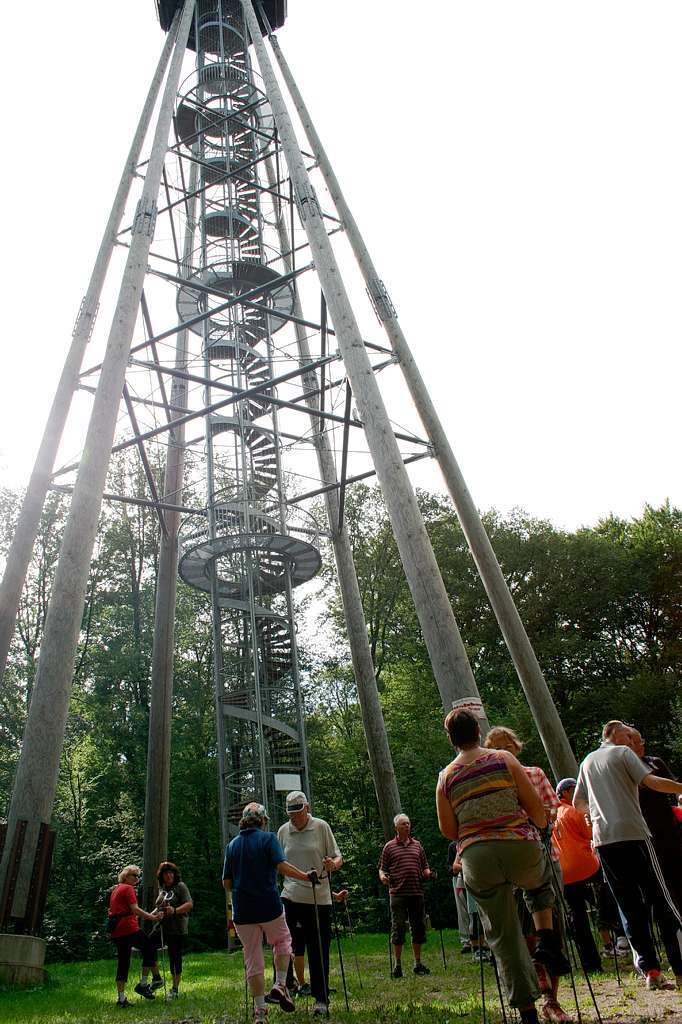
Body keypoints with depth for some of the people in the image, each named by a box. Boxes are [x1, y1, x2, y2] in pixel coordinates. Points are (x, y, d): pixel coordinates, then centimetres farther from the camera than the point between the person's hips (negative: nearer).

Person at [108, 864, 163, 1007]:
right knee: (150, 949, 5)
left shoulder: (115, 890, 21)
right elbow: (135, 909, -17)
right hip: (128, 928, -9)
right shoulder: (128, 889, -6)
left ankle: (121, 998, 10)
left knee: (123, 963, 11)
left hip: (116, 931, 9)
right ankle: (143, 984, 5)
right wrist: (153, 917, -17)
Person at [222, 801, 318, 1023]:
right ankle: (279, 986, 8)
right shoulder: (268, 838, -5)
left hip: (242, 911, 3)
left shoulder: (232, 845, 8)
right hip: (269, 906, -3)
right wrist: (305, 876, -7)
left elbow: (226, 883, 9)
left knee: (253, 961, 12)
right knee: (282, 942, 22)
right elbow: (282, 866, -18)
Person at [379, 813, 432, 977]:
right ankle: (398, 965, 10)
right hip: (398, 893, -3)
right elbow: (382, 868, 5)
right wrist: (382, 877, -16)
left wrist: (428, 873, -2)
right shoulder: (389, 846, 4)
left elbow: (424, 867, 19)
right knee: (398, 928, -1)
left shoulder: (417, 845, 14)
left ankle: (418, 963, 20)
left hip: (417, 892, 4)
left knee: (419, 928, 8)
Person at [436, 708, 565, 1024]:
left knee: (503, 935, 14)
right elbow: (534, 804, 1)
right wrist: (541, 823, 22)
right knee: (540, 881, 33)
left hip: (476, 859, 1)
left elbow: (448, 830, 6)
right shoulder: (503, 758, -1)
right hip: (520, 847, -1)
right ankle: (546, 939, 17)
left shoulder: (446, 777, 4)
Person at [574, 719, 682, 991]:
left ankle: (650, 969, 2)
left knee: (629, 906, 7)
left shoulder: (587, 761, 21)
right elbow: (651, 782, -11)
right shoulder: (623, 753, 4)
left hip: (603, 839, 5)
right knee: (660, 899, 2)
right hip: (632, 833, -5)